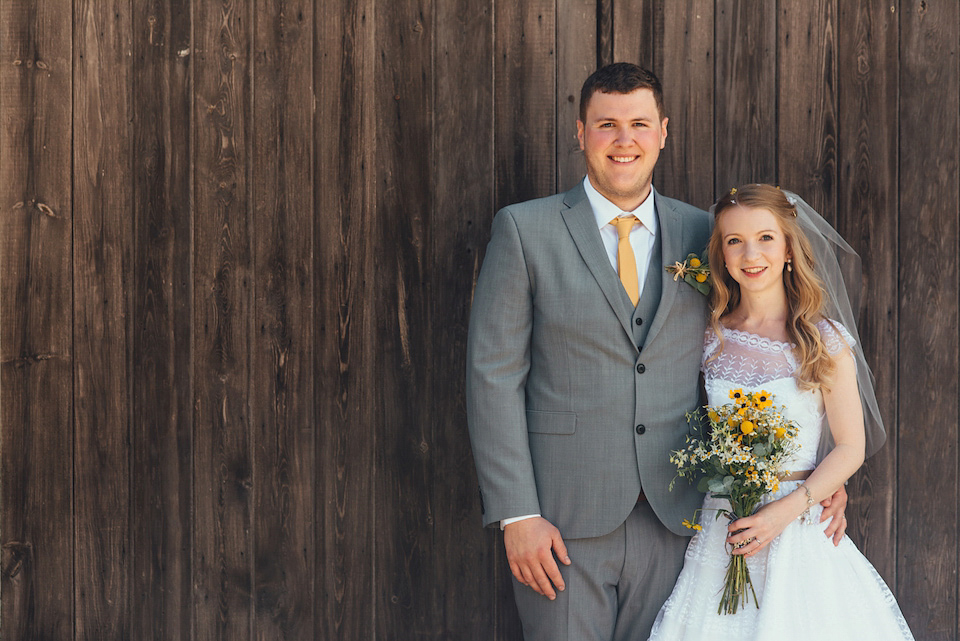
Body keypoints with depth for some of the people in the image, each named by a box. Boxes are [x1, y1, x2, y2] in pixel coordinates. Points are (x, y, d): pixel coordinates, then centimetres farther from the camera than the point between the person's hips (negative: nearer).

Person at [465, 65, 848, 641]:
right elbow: (494, 375, -4)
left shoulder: (701, 235, 8)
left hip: (671, 521, 3)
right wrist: (516, 515, -10)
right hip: (564, 520, -2)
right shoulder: (525, 230, 0)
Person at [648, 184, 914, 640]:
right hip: (720, 530, 2)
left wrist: (784, 512, -15)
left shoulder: (825, 340, -4)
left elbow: (850, 448, -5)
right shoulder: (710, 339, 5)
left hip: (799, 529, -2)